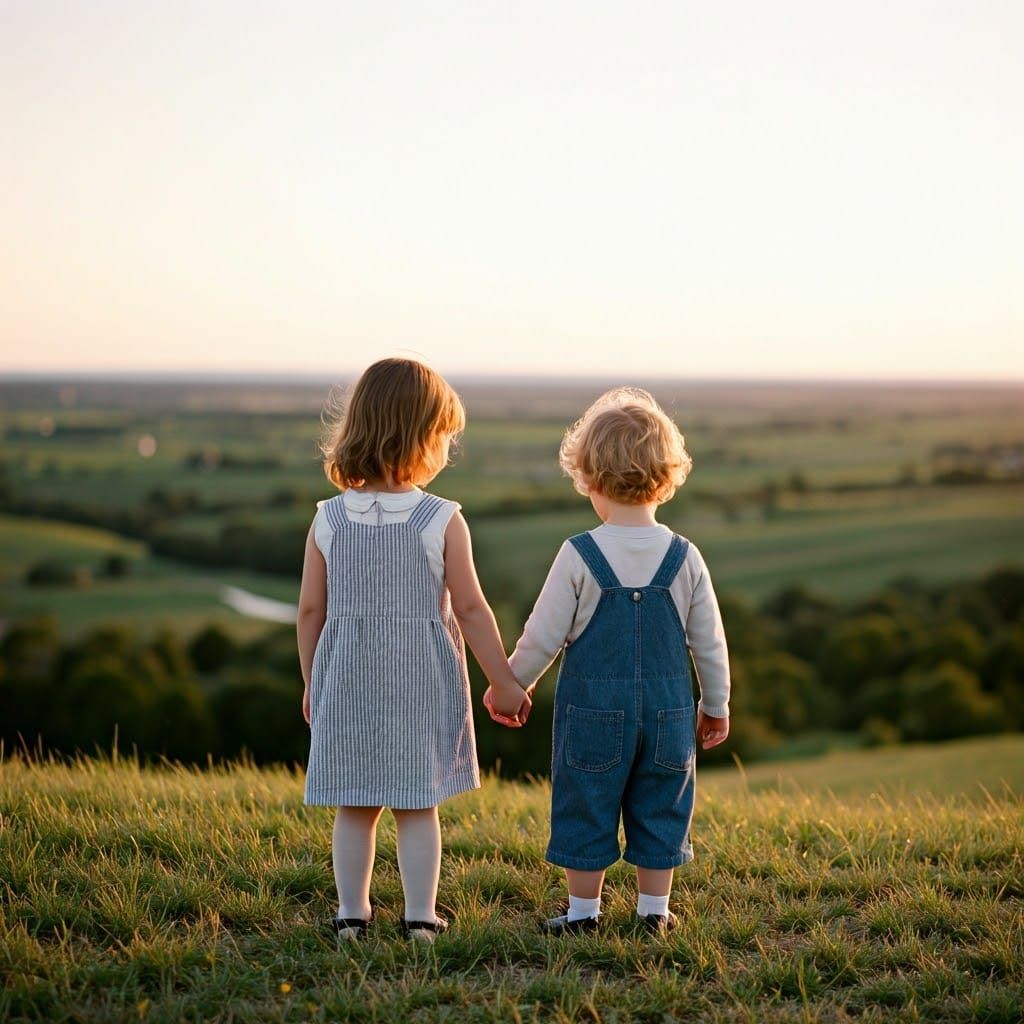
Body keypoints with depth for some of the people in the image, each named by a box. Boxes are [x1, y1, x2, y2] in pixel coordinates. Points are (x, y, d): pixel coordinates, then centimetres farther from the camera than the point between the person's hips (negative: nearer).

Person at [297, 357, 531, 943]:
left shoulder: (329, 519, -3)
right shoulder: (443, 521, -11)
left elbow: (311, 611, 1)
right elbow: (470, 609, -8)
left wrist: (311, 683, 14)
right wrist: (504, 682, 1)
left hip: (347, 682, 2)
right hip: (421, 684, -2)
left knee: (355, 807, 12)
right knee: (418, 806, 8)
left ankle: (352, 914, 18)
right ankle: (421, 917, 11)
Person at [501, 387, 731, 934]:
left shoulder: (578, 557, -13)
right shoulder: (684, 558, -5)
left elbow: (543, 637, -7)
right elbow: (709, 641, 3)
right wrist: (716, 703, 17)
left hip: (593, 707, -2)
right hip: (667, 707, 2)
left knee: (587, 810, 10)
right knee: (659, 809, 14)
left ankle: (583, 911, 17)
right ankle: (654, 910, 19)